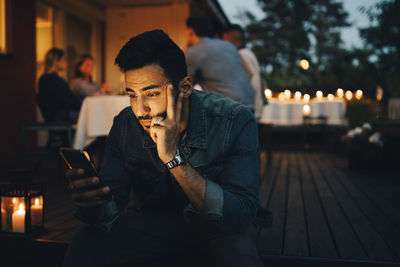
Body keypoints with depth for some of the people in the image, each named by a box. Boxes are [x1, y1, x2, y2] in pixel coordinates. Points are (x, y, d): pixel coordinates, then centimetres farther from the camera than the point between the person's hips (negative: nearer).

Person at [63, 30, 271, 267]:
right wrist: (92, 204, -36)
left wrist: (174, 158, -40)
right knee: (86, 245, -19)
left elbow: (242, 215, -31)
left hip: (221, 224, -2)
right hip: (159, 219, 3)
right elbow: (111, 209, -11)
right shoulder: (125, 126, -13)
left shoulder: (235, 121, -25)